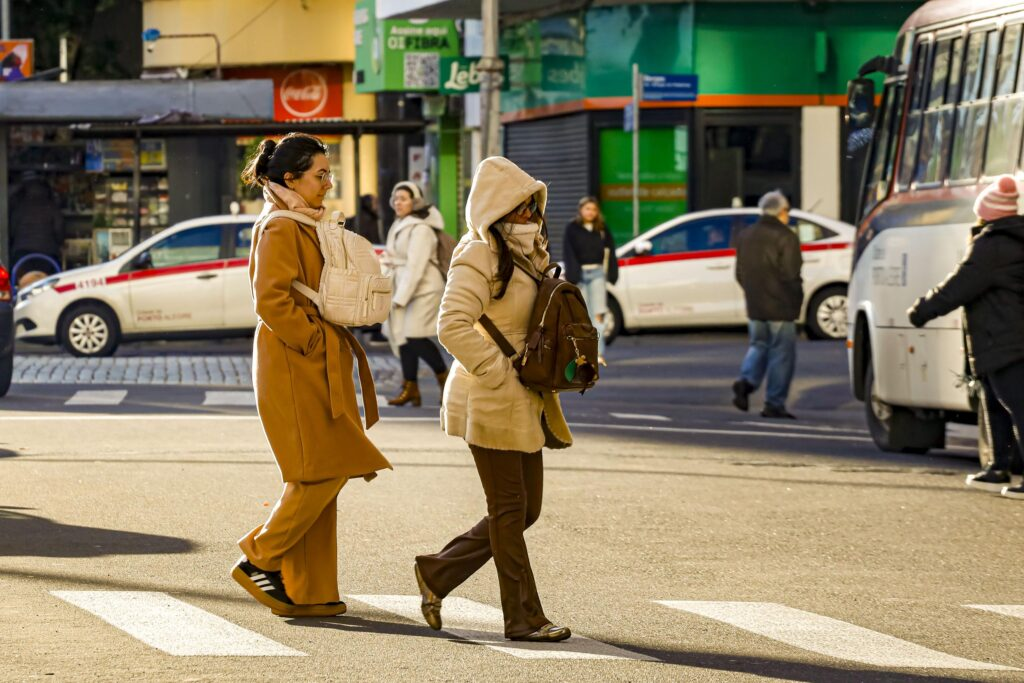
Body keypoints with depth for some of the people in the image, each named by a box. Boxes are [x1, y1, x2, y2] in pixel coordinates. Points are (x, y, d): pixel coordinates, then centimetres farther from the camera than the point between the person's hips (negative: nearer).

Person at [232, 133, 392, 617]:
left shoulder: (307, 227, 19)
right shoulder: (279, 230, -11)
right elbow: (272, 301, -20)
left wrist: (332, 341, 16)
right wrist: (315, 340, -18)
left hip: (318, 368, 10)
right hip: (296, 368, -10)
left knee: (322, 476, 7)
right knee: (322, 472, -11)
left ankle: (308, 593, 8)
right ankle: (259, 560, -2)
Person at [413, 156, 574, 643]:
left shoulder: (528, 254, 14)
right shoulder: (479, 256, -14)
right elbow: (452, 326, -25)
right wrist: (499, 373, -23)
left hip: (524, 402, 9)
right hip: (490, 401, -9)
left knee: (526, 510, 12)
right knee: (510, 509, -2)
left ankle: (438, 572, 23)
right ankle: (523, 617, 6)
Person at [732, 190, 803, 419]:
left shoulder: (745, 236, 11)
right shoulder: (786, 237, -12)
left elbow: (739, 273, 14)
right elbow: (790, 274, -17)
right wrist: (796, 298, -3)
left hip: (755, 306, 6)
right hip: (780, 306, -6)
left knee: (758, 346, 20)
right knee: (782, 353, 1)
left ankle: (746, 380, -6)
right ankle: (774, 404, 1)